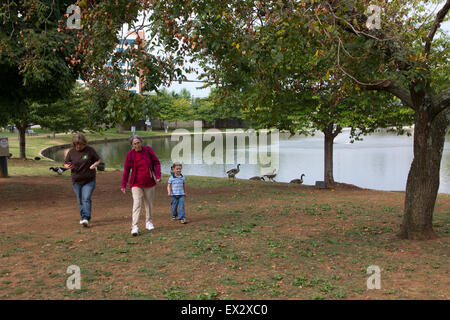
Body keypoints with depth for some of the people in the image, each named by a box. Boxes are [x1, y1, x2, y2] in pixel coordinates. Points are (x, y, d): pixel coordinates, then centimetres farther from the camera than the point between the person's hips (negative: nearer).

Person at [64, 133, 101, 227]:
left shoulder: (90, 150, -5)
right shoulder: (71, 152, 0)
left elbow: (98, 160, 6)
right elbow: (65, 164, 8)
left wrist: (94, 165, -16)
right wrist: (68, 166, -16)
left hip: (89, 180, -3)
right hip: (76, 181, 3)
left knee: (86, 199, -14)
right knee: (80, 201, 11)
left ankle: (86, 218, -20)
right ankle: (83, 217, 25)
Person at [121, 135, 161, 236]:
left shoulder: (148, 150, -6)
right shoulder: (130, 154, -8)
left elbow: (156, 162, 1)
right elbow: (126, 170, -3)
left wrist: (158, 175, -10)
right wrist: (124, 185, -4)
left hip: (149, 183, 2)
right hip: (136, 184, -2)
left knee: (149, 203, 13)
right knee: (136, 204, -13)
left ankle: (148, 222, 32)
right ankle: (134, 226, -15)